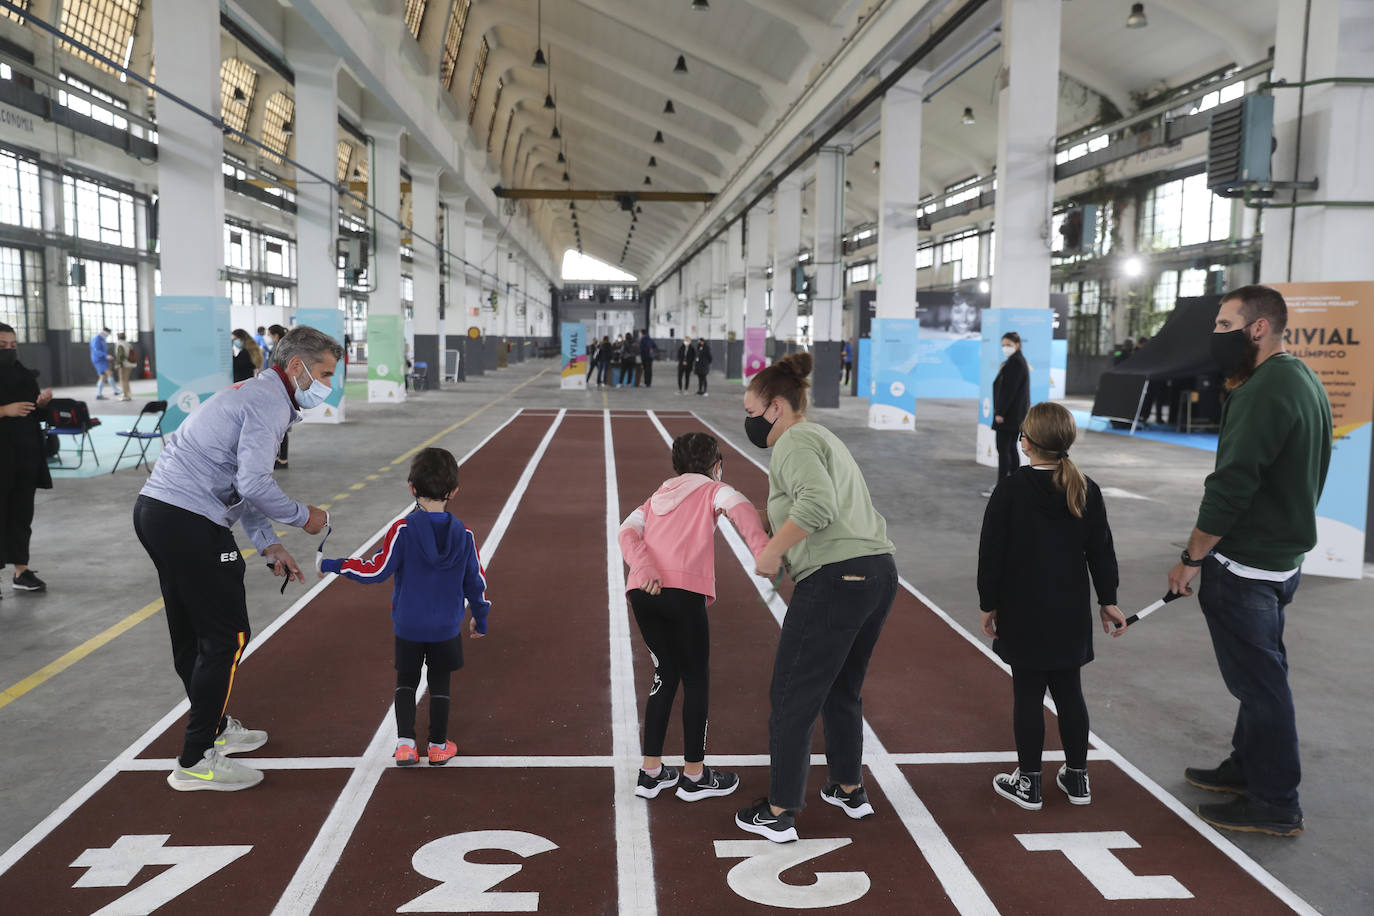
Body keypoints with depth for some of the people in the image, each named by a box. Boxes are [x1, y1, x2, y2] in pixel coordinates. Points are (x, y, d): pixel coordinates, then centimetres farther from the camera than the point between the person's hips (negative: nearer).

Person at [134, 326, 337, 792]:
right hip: (190, 524, -11)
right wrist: (304, 516, -6)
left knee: (191, 635, 20)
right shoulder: (269, 403, -12)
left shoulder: (253, 395, 21)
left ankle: (214, 728, 35)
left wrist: (269, 546, 20)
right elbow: (255, 484, -23)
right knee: (226, 638, -4)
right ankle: (196, 762, 3)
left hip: (155, 509, 11)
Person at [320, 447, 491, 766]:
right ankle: (438, 747, 21)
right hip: (447, 629, 1)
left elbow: (376, 570, -13)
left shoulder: (402, 530, -15)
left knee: (405, 682, 16)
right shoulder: (464, 534, -7)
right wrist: (480, 618, 15)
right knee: (440, 685, 14)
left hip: (408, 627, -1)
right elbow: (476, 581, 0)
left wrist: (332, 566, -1)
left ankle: (405, 743, 10)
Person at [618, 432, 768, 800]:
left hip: (643, 591, 6)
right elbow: (739, 507, -8)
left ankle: (651, 772, 24)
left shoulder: (656, 499, 29)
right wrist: (762, 549, -24)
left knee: (666, 675, 20)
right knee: (696, 680, 9)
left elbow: (627, 532, 9)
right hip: (684, 590, -5)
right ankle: (694, 775, 19)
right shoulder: (712, 490, 16)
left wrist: (645, 570, -7)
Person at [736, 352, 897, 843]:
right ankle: (850, 790, 38)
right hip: (880, 570, 10)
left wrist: (771, 551, -17)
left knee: (792, 698, 3)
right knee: (843, 691, 24)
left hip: (835, 578, -10)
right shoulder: (825, 438, 22)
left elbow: (817, 503, -26)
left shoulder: (795, 441, -9)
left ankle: (779, 813, 12)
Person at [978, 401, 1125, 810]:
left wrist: (990, 603, 1)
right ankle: (1077, 777, 25)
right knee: (1069, 690, 14)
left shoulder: (1010, 490, -11)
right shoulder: (1087, 491, 1)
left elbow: (992, 553, -9)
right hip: (1072, 612, 4)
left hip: (1024, 612, -4)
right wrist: (1108, 600, 15)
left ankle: (1028, 782, 13)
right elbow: (1101, 551, 6)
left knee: (1028, 693, 3)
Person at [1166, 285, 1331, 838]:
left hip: (1245, 564, -10)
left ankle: (1274, 804, 11)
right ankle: (1248, 767, 35)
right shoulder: (1306, 382, 11)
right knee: (1261, 673, 20)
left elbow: (1231, 486, -23)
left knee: (1257, 679, 0)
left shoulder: (1263, 393, -21)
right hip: (1285, 556, 10)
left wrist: (1192, 558, -15)